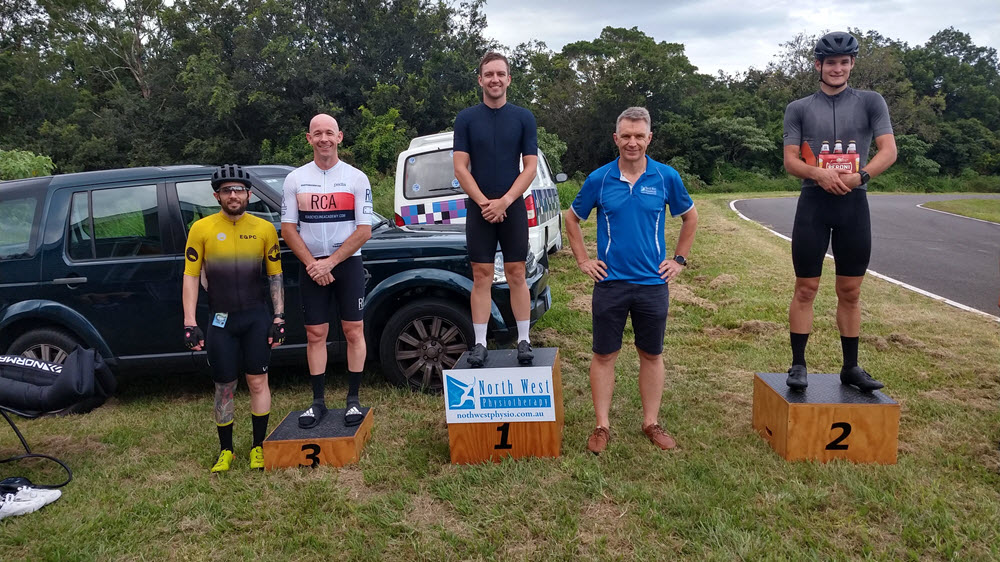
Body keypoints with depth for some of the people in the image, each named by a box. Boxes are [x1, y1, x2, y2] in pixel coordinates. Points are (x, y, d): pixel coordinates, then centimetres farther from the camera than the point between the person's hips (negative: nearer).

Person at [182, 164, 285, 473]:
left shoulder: (264, 228, 2)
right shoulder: (201, 229, -1)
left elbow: (276, 275, 6)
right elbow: (190, 276, 0)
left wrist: (279, 316, 0)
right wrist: (190, 323, -5)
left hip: (257, 317, 0)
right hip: (221, 320, 0)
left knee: (258, 381, 4)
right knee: (224, 387, 7)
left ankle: (258, 446, 17)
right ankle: (226, 450, 23)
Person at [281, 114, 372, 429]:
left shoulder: (357, 178, -1)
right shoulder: (295, 179, 5)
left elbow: (364, 230, -6)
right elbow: (288, 229, 3)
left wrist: (330, 262, -12)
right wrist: (312, 264, -10)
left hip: (347, 263, -1)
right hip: (311, 267, 2)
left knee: (354, 331, 0)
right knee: (315, 335, 4)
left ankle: (353, 399, 9)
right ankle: (318, 401, 13)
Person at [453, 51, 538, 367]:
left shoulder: (523, 118, 4)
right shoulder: (466, 118, 4)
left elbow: (530, 166, 0)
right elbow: (460, 167, -1)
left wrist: (504, 202, -11)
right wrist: (484, 202, -12)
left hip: (513, 208, 0)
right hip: (478, 209, 0)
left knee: (516, 274, 3)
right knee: (481, 276, 3)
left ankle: (523, 341, 10)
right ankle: (479, 344, 8)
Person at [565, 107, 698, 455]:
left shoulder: (666, 178, -1)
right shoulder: (599, 179, -2)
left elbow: (690, 218, 14)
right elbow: (572, 219, 11)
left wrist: (679, 260, 8)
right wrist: (583, 260, 5)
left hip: (653, 283, 1)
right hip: (610, 282, -1)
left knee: (652, 355, 11)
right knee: (604, 355, 4)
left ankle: (651, 423, 25)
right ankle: (602, 426, 16)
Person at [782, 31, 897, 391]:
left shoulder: (871, 102, 7)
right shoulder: (799, 109, 7)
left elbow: (889, 150, -1)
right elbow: (790, 160, 1)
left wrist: (860, 176, -20)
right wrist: (819, 174, -20)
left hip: (854, 204, 1)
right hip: (813, 203, -1)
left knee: (850, 292, 7)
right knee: (806, 289, 0)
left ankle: (851, 367, 17)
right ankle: (798, 365, 8)